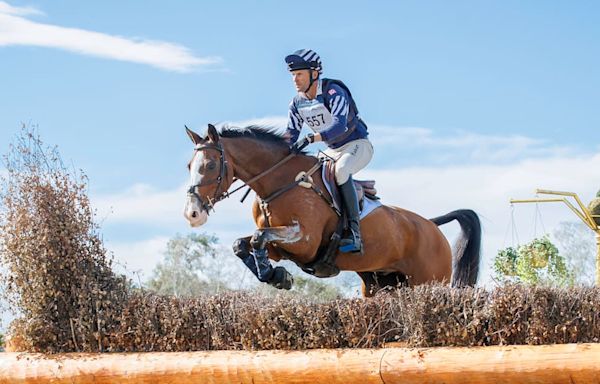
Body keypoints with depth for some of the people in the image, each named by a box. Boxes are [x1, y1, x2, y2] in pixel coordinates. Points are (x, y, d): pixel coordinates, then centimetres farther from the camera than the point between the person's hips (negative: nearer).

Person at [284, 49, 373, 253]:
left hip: (358, 145, -8)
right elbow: (290, 136, 3)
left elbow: (339, 126, -38)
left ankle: (354, 233, -41)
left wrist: (310, 138, -53)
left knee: (341, 170, -37)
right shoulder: (297, 103, 1)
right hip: (333, 151, 9)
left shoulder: (334, 92, -23)